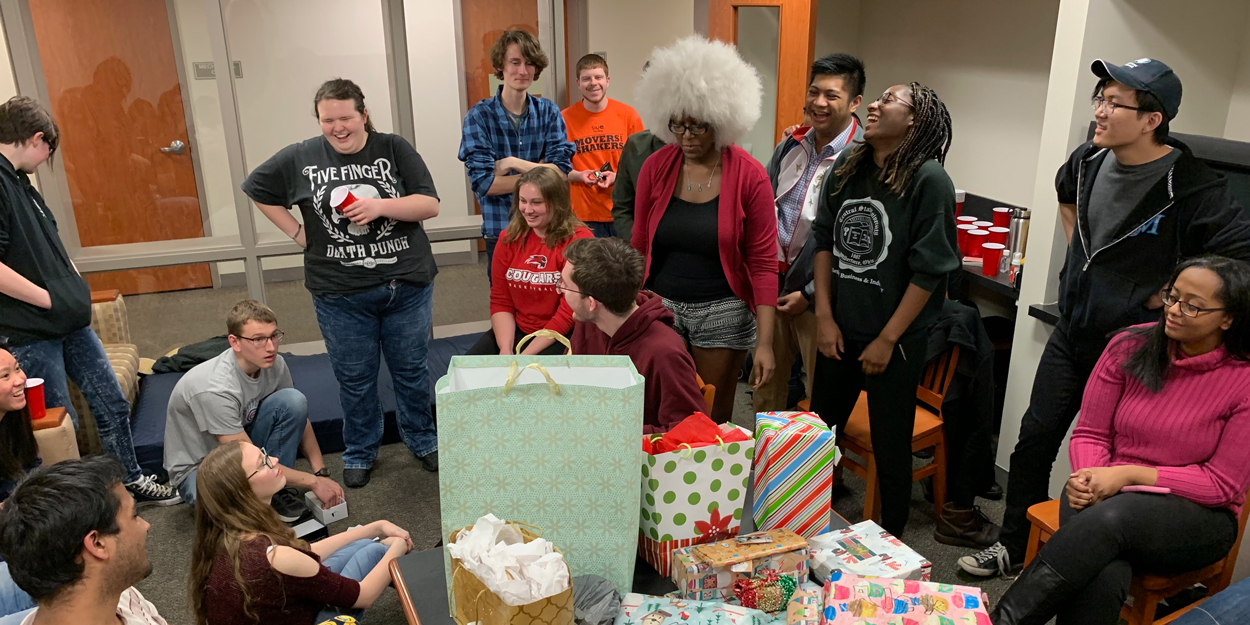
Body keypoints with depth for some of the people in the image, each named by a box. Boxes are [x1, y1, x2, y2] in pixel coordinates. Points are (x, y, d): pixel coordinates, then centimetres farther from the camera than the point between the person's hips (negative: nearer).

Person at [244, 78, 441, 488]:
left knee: (412, 371, 13)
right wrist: (297, 231, 4)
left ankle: (422, 442, 34)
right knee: (355, 378, 12)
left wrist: (380, 206, -21)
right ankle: (359, 453, 32)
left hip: (407, 286, 0)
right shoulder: (299, 158, 0)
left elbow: (430, 205, -6)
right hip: (341, 296, 0)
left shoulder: (394, 149, -3)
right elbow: (257, 190, 14)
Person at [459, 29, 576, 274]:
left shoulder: (548, 112, 2)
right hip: (500, 230, -2)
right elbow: (483, 182, -15)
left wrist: (513, 163, -16)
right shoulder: (479, 116, -6)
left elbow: (562, 170, -8)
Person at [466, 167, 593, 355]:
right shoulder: (508, 238, 5)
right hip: (517, 331, 5)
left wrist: (526, 355, -18)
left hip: (563, 336, -5)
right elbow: (500, 300, 5)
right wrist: (505, 349, -12)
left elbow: (570, 311, -16)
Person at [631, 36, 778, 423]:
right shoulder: (655, 167, -2)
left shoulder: (749, 175, -9)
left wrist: (764, 342, -12)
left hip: (722, 313, -2)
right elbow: (639, 246, 5)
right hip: (660, 305, 2)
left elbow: (763, 262, -8)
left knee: (714, 420, 10)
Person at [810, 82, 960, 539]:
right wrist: (825, 317, 2)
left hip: (895, 341, -5)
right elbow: (824, 241, 8)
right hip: (839, 331, 6)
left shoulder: (929, 180, -13)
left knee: (890, 449, 8)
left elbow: (929, 270, -14)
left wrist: (888, 339, -12)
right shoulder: (847, 168, 4)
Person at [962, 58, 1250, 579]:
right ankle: (1013, 547, 30)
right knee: (1034, 439, 12)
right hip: (1071, 332, 6)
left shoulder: (1190, 186, -22)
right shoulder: (1088, 160, -1)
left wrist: (1168, 299, -17)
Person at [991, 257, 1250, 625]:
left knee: (1112, 517, -37)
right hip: (1106, 496, 2)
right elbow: (1090, 433, 5)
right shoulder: (1130, 347, -1)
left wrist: (1130, 474, -18)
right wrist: (1088, 477, -17)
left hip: (1197, 516, -1)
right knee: (1100, 576, -35)